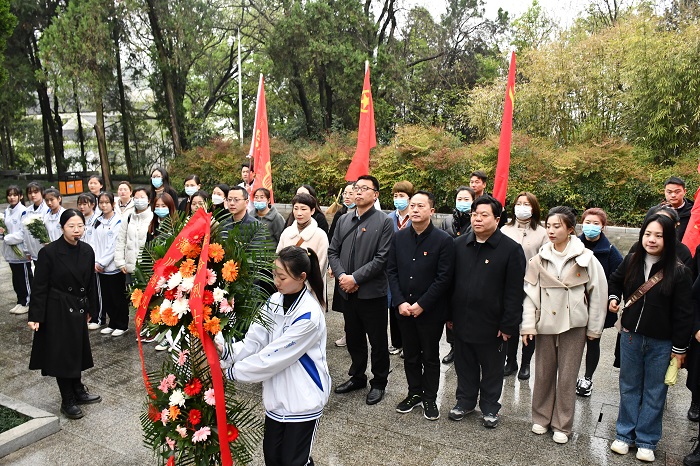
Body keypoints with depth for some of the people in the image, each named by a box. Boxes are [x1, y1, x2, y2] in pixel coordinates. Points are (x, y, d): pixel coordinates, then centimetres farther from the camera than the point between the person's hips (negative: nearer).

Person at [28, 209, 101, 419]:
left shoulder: (87, 251, 0)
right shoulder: (49, 252, -15)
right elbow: (40, 287, -13)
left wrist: (89, 308, 12)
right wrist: (35, 316, -14)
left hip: (78, 309, 5)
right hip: (57, 311, -5)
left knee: (77, 351, 17)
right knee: (62, 354, 4)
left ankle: (78, 391, 35)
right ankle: (68, 401, 19)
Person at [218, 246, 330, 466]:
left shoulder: (309, 316, -25)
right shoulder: (275, 301, -3)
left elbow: (272, 357, -24)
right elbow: (254, 341, -5)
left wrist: (231, 371, -17)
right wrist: (227, 351, -22)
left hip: (303, 398, -6)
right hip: (276, 395, 6)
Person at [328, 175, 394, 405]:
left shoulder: (384, 222, -8)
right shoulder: (344, 220, 8)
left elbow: (381, 258, -15)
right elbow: (333, 251, 8)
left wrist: (355, 278, -17)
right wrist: (341, 275, -8)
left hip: (372, 293, -5)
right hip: (347, 292, 5)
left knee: (378, 341, 9)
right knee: (353, 338, 19)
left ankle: (379, 383, 27)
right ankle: (357, 377, 37)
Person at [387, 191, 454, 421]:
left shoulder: (443, 240, -11)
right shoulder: (399, 237, 2)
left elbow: (443, 278, -13)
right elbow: (391, 271, 3)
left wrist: (421, 304, -16)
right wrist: (400, 302, -8)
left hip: (430, 311, -4)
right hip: (404, 308, 4)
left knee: (430, 357, 11)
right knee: (410, 356, 17)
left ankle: (430, 398, 28)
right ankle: (415, 393, 35)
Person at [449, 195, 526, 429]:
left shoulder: (511, 249, -11)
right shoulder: (459, 244, 3)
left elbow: (514, 292, -11)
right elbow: (450, 282, 8)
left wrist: (508, 325, -13)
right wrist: (449, 314, 6)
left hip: (491, 324, -3)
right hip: (462, 320, 4)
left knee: (492, 369, 15)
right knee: (465, 366, 18)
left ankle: (490, 407, 33)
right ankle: (465, 401, 37)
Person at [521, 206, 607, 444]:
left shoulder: (586, 258, -7)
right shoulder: (539, 259, -1)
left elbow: (598, 294, -2)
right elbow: (530, 293, -1)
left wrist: (594, 328, 0)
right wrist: (528, 325, -6)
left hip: (574, 325, -2)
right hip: (545, 324, 2)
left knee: (567, 376, 7)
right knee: (543, 372, 12)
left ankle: (562, 425, 23)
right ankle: (541, 417, 30)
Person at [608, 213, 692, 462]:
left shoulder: (678, 272, -13)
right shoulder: (631, 261, -4)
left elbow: (683, 313, -10)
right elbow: (616, 280, 18)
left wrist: (679, 347, -7)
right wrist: (614, 298, -1)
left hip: (661, 343, -3)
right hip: (631, 336, 3)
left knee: (654, 392, 11)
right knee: (629, 387, 15)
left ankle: (646, 441, 26)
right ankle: (625, 434, 29)